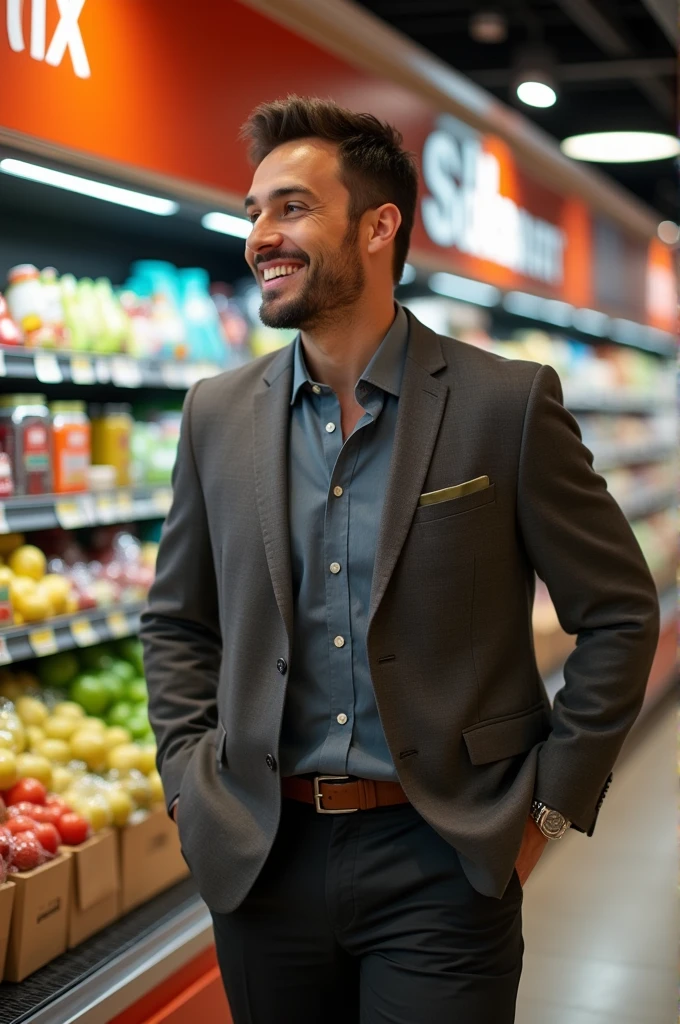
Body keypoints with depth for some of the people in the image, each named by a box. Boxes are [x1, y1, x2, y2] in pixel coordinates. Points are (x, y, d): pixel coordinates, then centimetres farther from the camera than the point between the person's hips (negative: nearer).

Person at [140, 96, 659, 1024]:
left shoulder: (508, 403, -7)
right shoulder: (219, 415, 4)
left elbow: (619, 616, -1)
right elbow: (176, 622, 14)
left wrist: (549, 805, -3)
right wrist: (192, 788, 4)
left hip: (440, 866, -3)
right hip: (262, 858, 4)